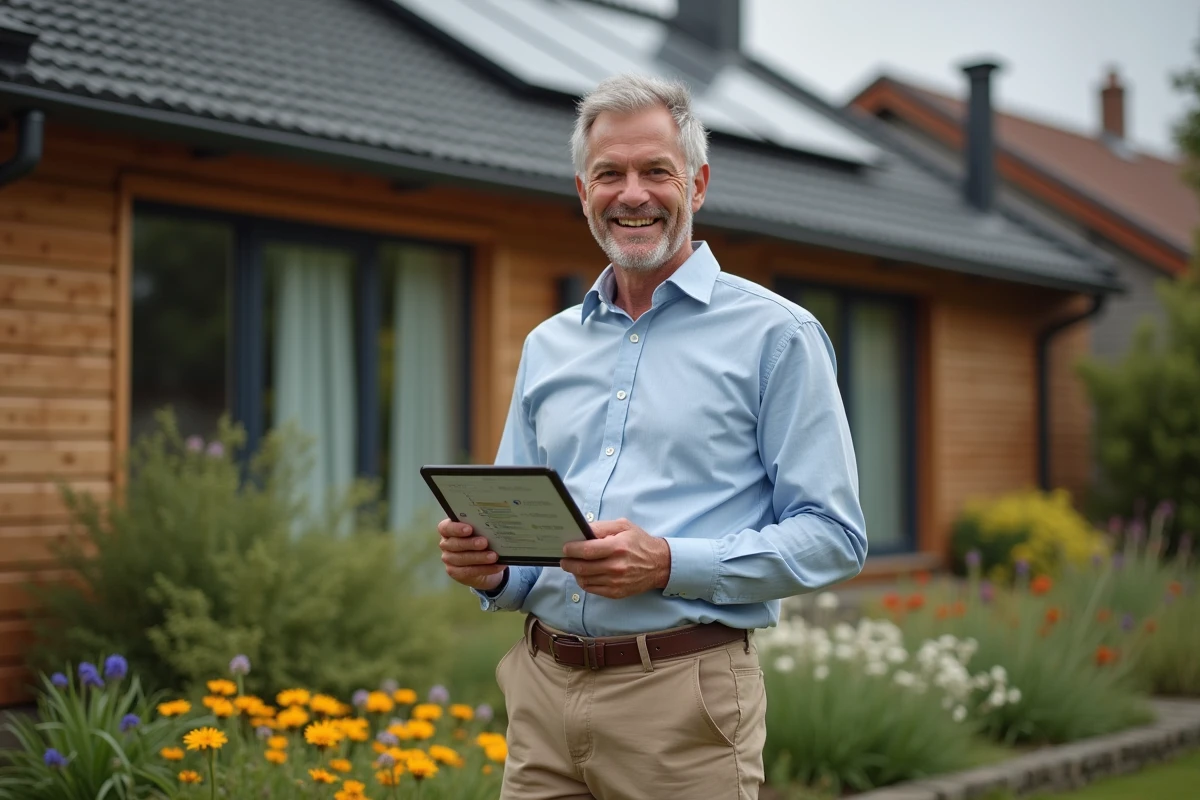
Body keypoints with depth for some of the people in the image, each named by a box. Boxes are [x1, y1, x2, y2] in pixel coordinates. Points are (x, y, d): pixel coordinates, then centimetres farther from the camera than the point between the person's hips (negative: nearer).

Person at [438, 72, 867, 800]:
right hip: (543, 687, 5)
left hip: (682, 693, -4)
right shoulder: (547, 346, 15)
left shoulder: (776, 335, -2)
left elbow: (833, 536, -7)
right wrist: (491, 567, -4)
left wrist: (669, 566, -19)